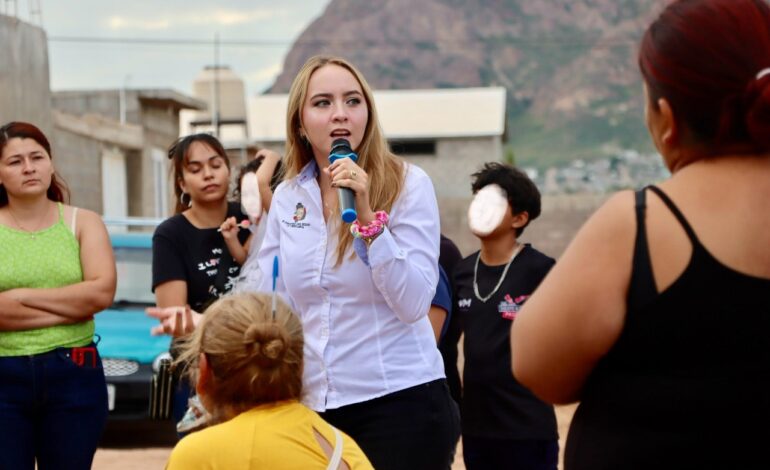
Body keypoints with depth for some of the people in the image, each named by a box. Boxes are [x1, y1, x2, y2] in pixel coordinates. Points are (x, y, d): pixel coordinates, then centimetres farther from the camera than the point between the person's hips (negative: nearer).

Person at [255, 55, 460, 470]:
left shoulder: (407, 185, -6)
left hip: (400, 401, -4)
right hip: (315, 406, 4)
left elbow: (413, 304, -15)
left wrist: (367, 215, -21)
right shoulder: (287, 197, 5)